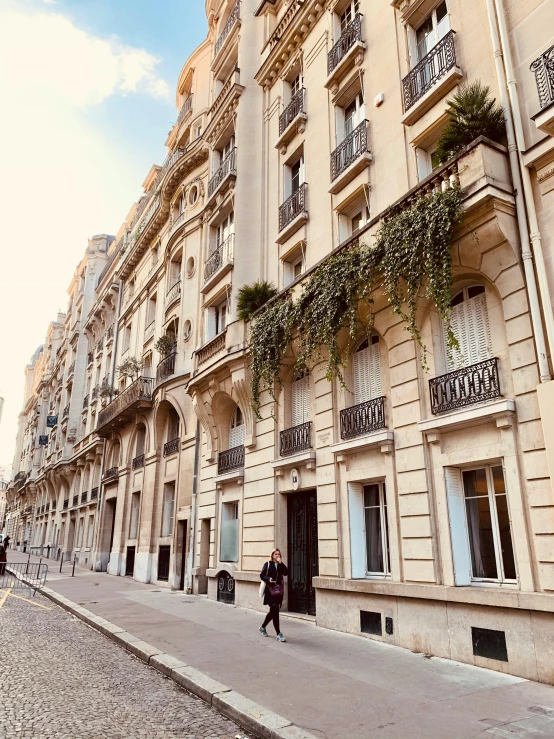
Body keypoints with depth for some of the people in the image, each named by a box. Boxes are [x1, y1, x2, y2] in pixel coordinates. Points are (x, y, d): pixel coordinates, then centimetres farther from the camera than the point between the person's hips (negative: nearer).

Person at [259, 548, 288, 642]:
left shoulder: (281, 565, 11)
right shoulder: (268, 564, 0)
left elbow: (286, 573, -6)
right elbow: (262, 575, -3)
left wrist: (280, 563, -12)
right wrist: (268, 579, -21)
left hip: (279, 590, 5)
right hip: (270, 590, -5)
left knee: (273, 611, 13)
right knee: (275, 611, -10)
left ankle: (262, 627, 34)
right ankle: (278, 634, -7)